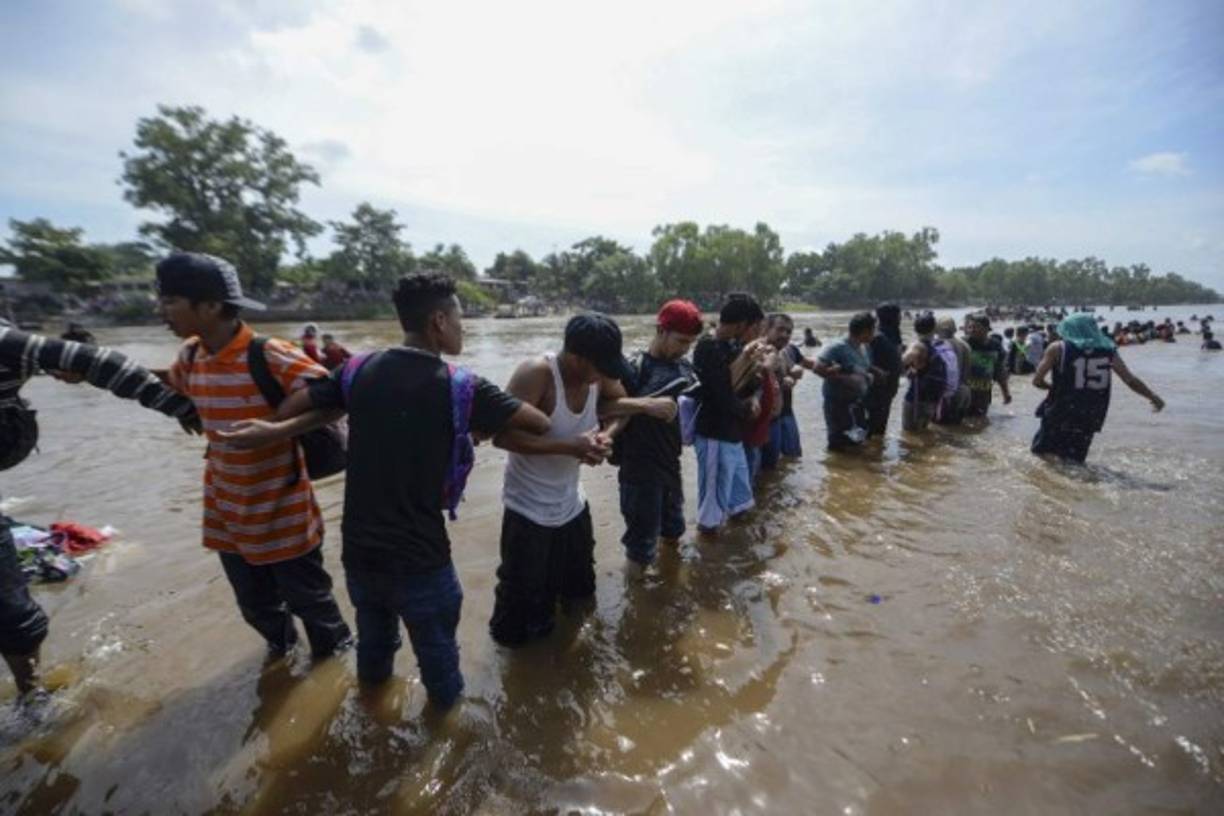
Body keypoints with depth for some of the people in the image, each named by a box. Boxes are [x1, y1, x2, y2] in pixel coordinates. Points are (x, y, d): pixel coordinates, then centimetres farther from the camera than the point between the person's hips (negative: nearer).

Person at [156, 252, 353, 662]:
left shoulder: (270, 357, -25)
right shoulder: (191, 356, -1)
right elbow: (163, 389, 21)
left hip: (282, 512, -6)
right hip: (226, 511, 6)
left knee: (306, 596, 14)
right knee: (254, 603, 24)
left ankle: (335, 652, 41)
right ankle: (280, 644, 53)